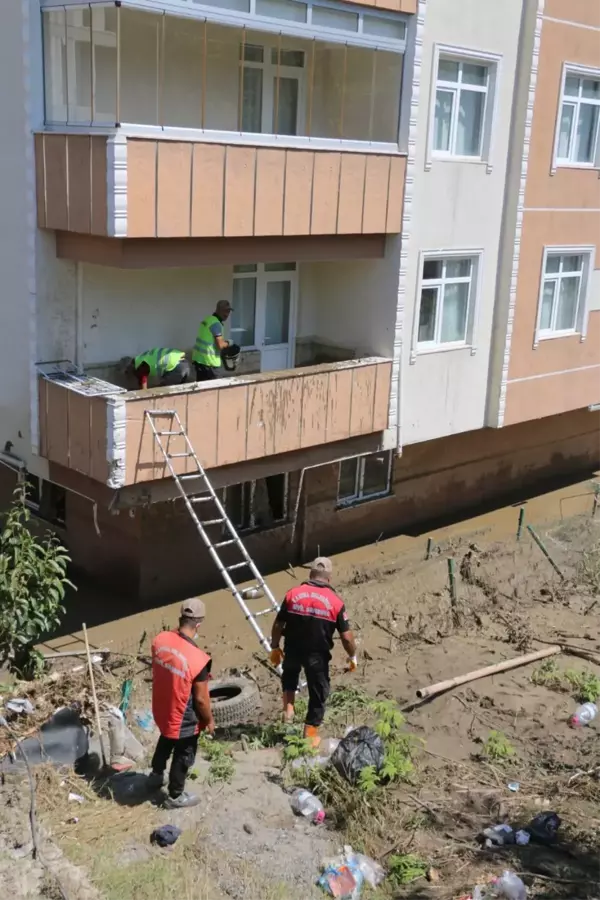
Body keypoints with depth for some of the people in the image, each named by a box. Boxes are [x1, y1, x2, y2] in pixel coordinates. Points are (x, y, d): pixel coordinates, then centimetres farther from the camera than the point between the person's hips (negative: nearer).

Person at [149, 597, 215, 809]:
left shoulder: (160, 640, -16)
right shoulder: (198, 659, -33)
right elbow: (201, 699, -21)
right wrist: (209, 721, -6)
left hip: (161, 710, 6)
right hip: (184, 720, -6)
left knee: (165, 740, 34)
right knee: (183, 756, 19)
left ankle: (156, 775, 56)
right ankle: (175, 797, 39)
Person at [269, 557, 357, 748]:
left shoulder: (293, 594, -6)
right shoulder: (335, 602, -10)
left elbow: (278, 626, 0)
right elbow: (347, 637, -9)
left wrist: (275, 647, 15)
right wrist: (353, 656, 8)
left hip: (292, 650, 2)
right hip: (318, 655, -2)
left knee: (289, 672, 35)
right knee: (318, 692, 17)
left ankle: (288, 706, 22)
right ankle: (310, 733, 24)